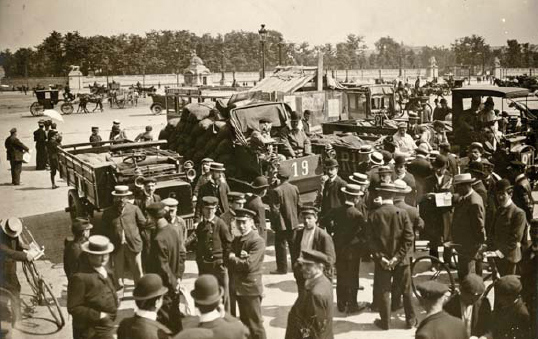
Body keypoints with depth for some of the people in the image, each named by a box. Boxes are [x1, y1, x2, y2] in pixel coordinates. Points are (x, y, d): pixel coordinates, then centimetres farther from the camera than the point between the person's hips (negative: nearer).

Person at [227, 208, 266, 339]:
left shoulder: (258, 241, -16)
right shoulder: (236, 241, 10)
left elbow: (248, 265, -22)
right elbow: (230, 263, 7)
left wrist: (233, 258, -8)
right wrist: (239, 259, -13)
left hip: (251, 288, -8)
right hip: (238, 287, 8)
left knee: (255, 325, 0)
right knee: (244, 322, 20)